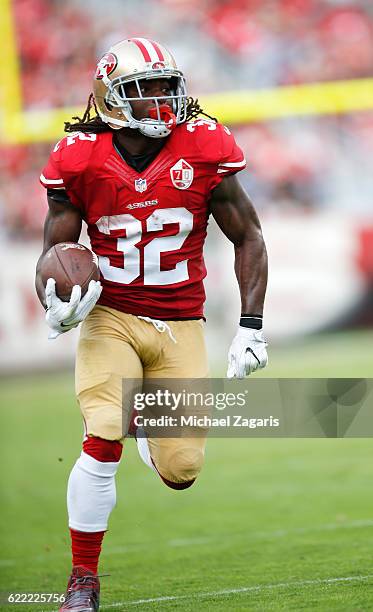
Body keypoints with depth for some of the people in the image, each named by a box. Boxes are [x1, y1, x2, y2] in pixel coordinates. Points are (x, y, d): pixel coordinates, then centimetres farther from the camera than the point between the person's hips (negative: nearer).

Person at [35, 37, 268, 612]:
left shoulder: (203, 151, -8)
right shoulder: (83, 161, -9)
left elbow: (249, 238, 2)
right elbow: (56, 251, 1)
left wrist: (251, 327, -5)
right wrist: (56, 307, -20)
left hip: (180, 325, 1)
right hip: (111, 318, -1)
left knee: (181, 471, -1)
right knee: (103, 444, -20)